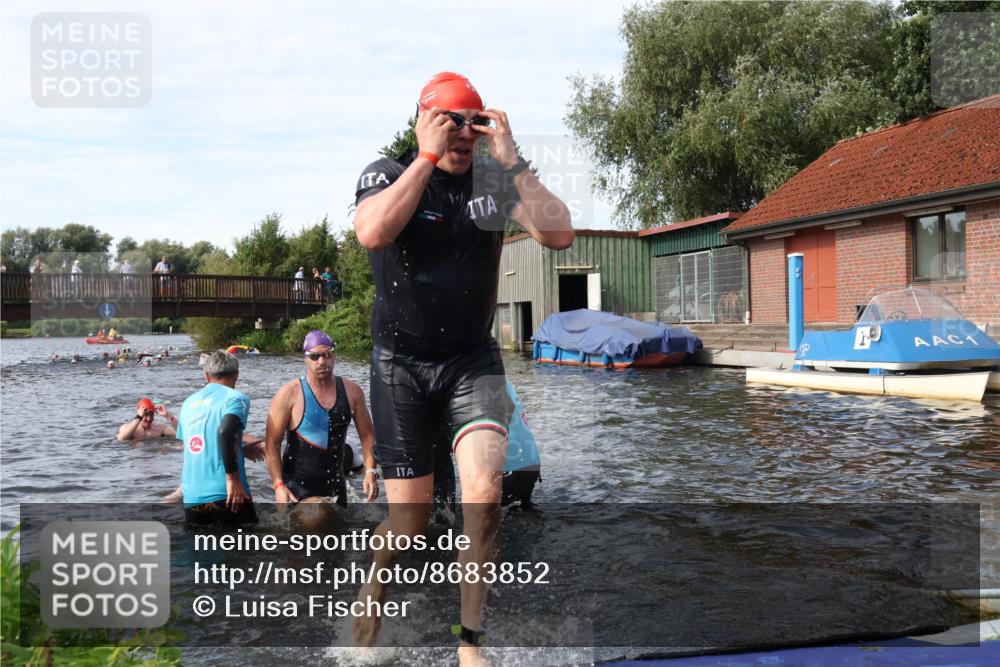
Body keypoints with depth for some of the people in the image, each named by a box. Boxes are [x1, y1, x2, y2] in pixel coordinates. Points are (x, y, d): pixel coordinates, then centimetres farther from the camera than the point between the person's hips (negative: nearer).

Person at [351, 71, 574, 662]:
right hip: (402, 363, -1)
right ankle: (370, 603, 35)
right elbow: (372, 233, -29)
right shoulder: (387, 173, -7)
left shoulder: (495, 178, -2)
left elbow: (560, 235, -16)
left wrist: (511, 159, -20)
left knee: (484, 490, -21)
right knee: (411, 518, 3)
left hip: (473, 359, 2)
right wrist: (429, 155, -24)